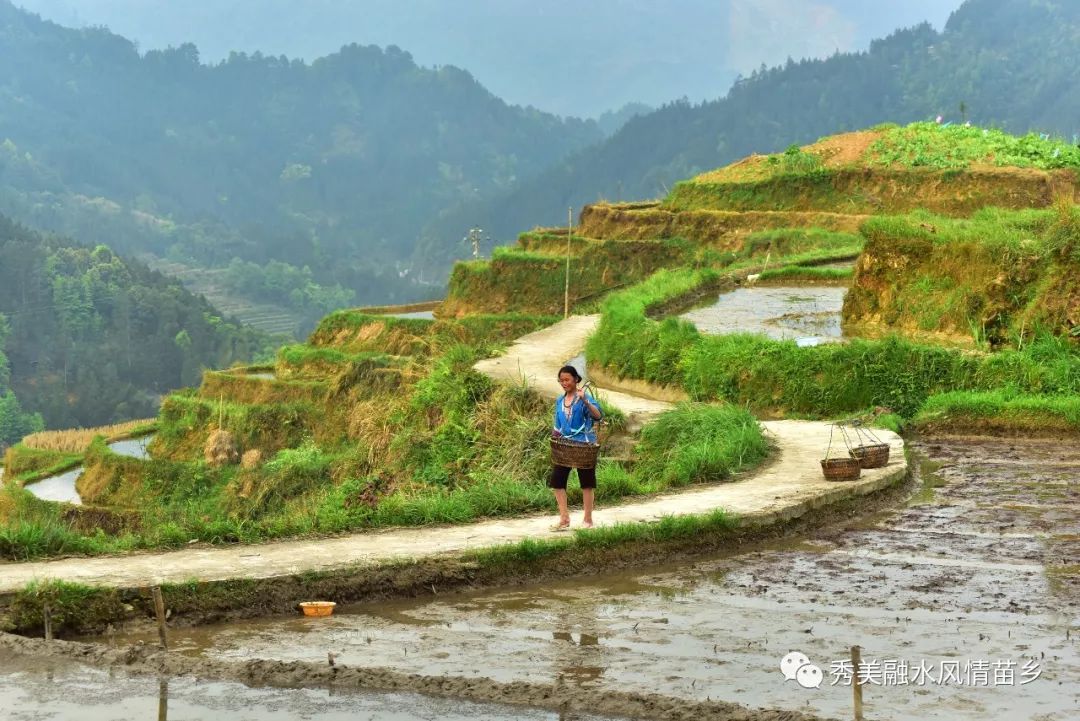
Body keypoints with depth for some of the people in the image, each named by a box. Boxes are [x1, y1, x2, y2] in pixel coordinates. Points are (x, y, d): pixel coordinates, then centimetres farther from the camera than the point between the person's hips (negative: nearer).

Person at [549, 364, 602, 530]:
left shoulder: (584, 397, -10)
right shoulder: (559, 401, 9)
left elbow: (598, 416, -27)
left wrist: (585, 400, -38)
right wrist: (556, 433, 2)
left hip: (584, 445, -6)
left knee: (587, 482, 4)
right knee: (557, 481, 1)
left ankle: (588, 520, 13)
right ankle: (564, 519, 9)